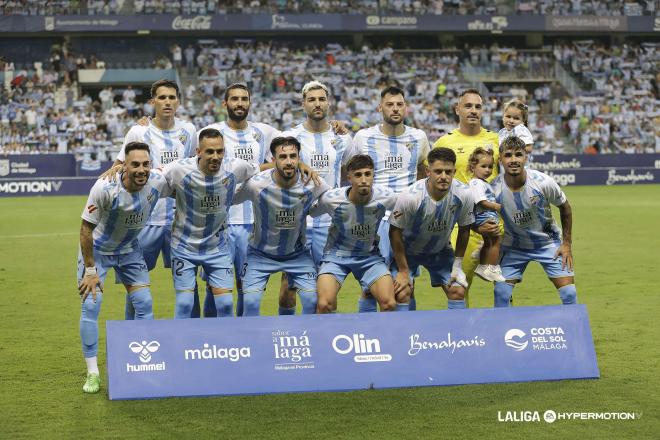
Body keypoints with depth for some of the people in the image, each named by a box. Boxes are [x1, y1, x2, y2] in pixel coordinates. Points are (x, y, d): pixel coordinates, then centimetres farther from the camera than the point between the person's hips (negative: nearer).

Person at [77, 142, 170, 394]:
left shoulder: (157, 184, -22)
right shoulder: (105, 188, -32)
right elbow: (86, 228, -22)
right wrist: (90, 269, -19)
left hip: (130, 250, 4)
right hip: (97, 250, -3)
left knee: (144, 304, -1)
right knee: (90, 305, -11)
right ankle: (92, 373, 0)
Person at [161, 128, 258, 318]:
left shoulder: (235, 168, -15)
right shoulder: (180, 170, -21)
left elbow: (259, 169, 6)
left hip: (218, 247, 2)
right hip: (184, 246, -2)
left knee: (225, 303, -1)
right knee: (184, 303, -2)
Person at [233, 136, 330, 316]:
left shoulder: (312, 183, -18)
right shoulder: (256, 184, -24)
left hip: (297, 253, 2)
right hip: (260, 253, -2)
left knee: (313, 300, -8)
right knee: (250, 302, -13)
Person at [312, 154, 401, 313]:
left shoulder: (387, 197, -17)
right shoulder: (330, 199, -21)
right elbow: (309, 214, -2)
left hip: (370, 255, 2)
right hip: (337, 254, -1)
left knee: (389, 304, -15)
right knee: (325, 305, -22)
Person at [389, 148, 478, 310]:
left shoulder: (464, 194, -23)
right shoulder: (410, 196, -33)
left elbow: (464, 229, -5)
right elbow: (395, 232, -20)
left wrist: (457, 264, -2)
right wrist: (403, 271, -16)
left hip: (441, 250, 3)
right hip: (407, 250, -3)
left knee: (458, 291, -7)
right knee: (402, 294, -17)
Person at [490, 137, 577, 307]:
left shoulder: (543, 182, -22)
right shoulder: (494, 189, -22)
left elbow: (565, 207, -4)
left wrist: (566, 243, -3)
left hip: (548, 242, 0)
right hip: (513, 246, 0)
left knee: (569, 294, -6)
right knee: (501, 293, -11)